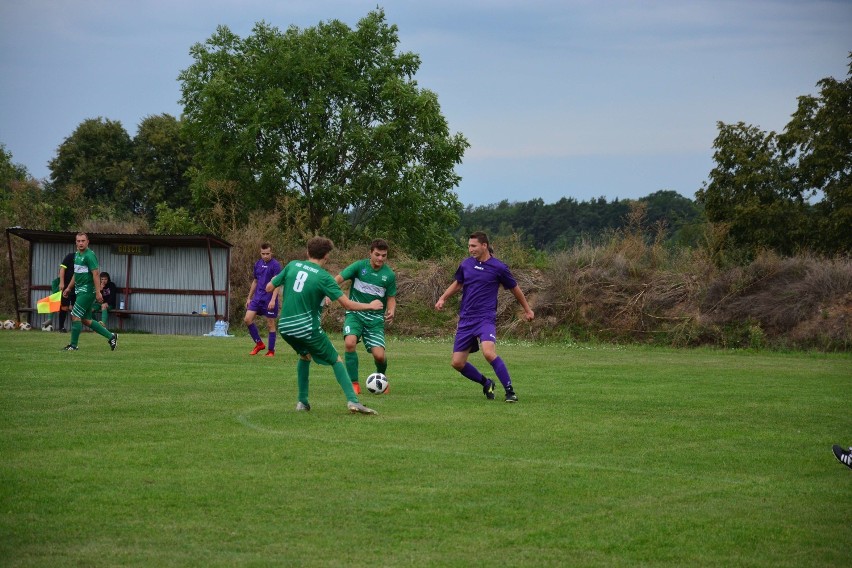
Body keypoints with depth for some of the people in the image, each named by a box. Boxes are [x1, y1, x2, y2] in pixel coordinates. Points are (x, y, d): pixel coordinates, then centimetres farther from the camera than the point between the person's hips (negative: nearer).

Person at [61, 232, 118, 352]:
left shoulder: (89, 255, -14)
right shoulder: (77, 255, 15)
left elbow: (96, 273, -20)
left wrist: (98, 292, -25)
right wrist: (69, 287, 27)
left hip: (87, 291, -10)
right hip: (80, 290, 10)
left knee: (75, 316, -9)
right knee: (86, 320, 11)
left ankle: (73, 345, -1)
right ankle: (110, 336, 17)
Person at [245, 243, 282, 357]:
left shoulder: (275, 265, -8)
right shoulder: (258, 264, 11)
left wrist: (273, 300, -25)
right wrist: (249, 298, 20)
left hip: (269, 299, -6)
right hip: (257, 298, 6)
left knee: (270, 324, 1)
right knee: (248, 319, -7)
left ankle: (271, 351, 9)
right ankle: (259, 343, 7)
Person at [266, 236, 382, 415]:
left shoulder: (293, 265, 3)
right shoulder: (323, 277, -10)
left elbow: (269, 288, 10)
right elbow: (348, 304, -11)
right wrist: (371, 306, 4)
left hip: (285, 327, 5)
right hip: (307, 328, -5)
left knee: (304, 355, 31)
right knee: (336, 361, 7)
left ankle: (302, 402, 24)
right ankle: (352, 401, -8)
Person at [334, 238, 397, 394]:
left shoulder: (389, 275, -1)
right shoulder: (359, 266, -7)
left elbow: (391, 298, 8)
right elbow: (339, 278, -16)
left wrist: (391, 311, -14)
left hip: (375, 318, 1)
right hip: (355, 313, -1)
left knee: (379, 355, -12)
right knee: (350, 343, -28)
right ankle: (354, 384, -12)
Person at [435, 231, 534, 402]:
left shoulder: (498, 267, -4)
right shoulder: (466, 264, 8)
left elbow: (514, 289, 9)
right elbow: (457, 284, 25)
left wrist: (527, 309, 17)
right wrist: (442, 298, 11)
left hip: (486, 318, -5)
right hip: (466, 319, 5)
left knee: (489, 353, -29)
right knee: (457, 363, 1)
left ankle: (510, 391, -19)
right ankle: (486, 384, 25)